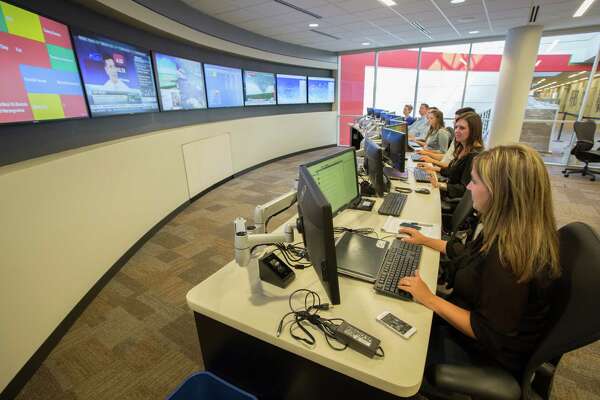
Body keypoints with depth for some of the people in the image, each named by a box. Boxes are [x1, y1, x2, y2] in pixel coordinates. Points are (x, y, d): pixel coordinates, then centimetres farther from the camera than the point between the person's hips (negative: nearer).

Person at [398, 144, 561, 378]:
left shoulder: (509, 257, -38)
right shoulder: (512, 234, -8)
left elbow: (490, 335, -29)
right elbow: (471, 255, 10)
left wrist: (430, 300, -27)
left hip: (487, 353, -7)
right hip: (474, 316, 8)